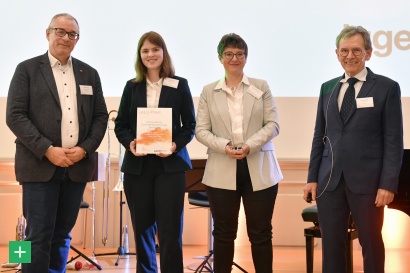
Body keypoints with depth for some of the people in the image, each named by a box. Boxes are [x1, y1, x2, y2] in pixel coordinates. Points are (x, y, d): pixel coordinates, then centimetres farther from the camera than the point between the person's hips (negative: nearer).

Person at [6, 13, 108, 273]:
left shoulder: (89, 73, 14)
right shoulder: (27, 69, 2)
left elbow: (101, 116, 12)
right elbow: (15, 116, -6)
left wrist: (85, 148, -5)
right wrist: (47, 150, -15)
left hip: (77, 166, 4)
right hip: (40, 165, -3)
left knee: (62, 234, 9)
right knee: (39, 235, -5)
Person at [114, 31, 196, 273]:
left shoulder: (180, 85, 4)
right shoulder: (132, 86, 8)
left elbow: (190, 125, 4)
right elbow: (120, 125, 9)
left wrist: (176, 145, -13)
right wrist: (129, 143, -11)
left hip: (170, 164, -2)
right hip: (137, 166, 2)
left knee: (170, 229, -5)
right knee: (142, 227, 10)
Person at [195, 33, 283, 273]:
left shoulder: (262, 87, 8)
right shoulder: (209, 92, 8)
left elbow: (273, 125, 1)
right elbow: (201, 130, 3)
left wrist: (250, 146, -15)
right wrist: (224, 146, -15)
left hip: (259, 170, 0)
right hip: (222, 171, 0)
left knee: (261, 233, 4)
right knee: (224, 233, 7)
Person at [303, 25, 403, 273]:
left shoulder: (387, 88, -2)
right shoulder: (328, 88, 11)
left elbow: (394, 141, -6)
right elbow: (319, 136, 13)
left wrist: (388, 184, -12)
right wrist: (312, 177, 8)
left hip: (367, 181, -4)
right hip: (330, 180, 4)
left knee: (371, 243, 8)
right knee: (331, 243, 7)